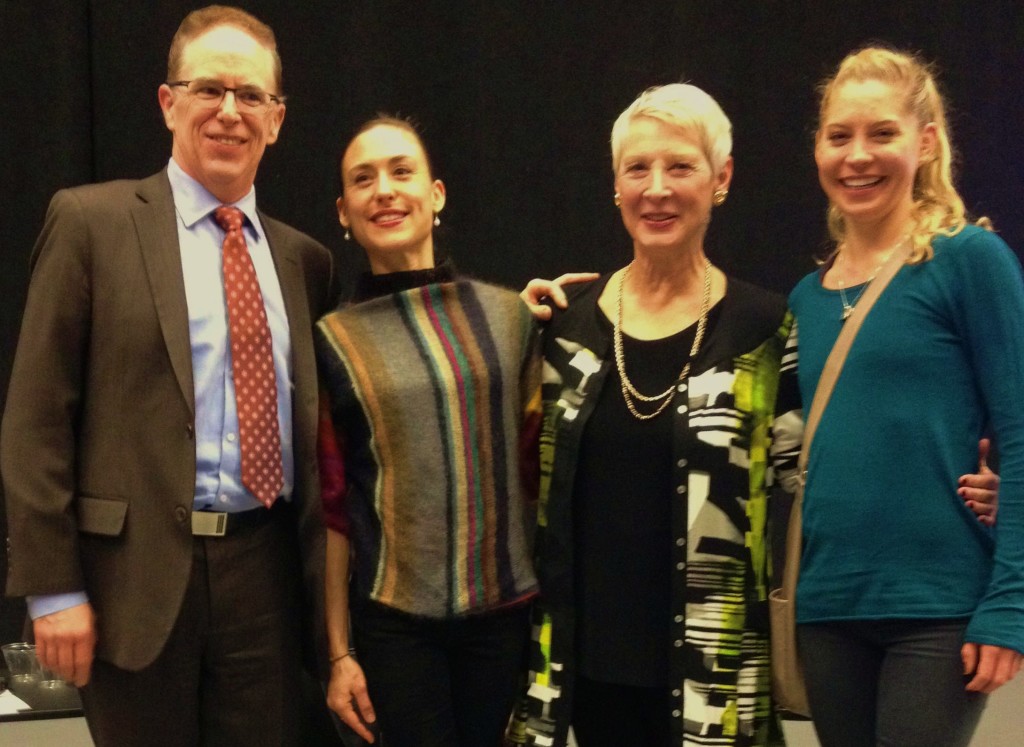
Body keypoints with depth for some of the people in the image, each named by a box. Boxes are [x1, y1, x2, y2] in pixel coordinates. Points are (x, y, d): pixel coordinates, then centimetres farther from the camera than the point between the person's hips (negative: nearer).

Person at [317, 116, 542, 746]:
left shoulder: (508, 315, 3)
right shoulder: (333, 341, -1)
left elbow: (537, 465, 8)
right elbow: (331, 505, 0)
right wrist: (339, 652, -1)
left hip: (508, 612, 2)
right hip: (393, 623, -2)